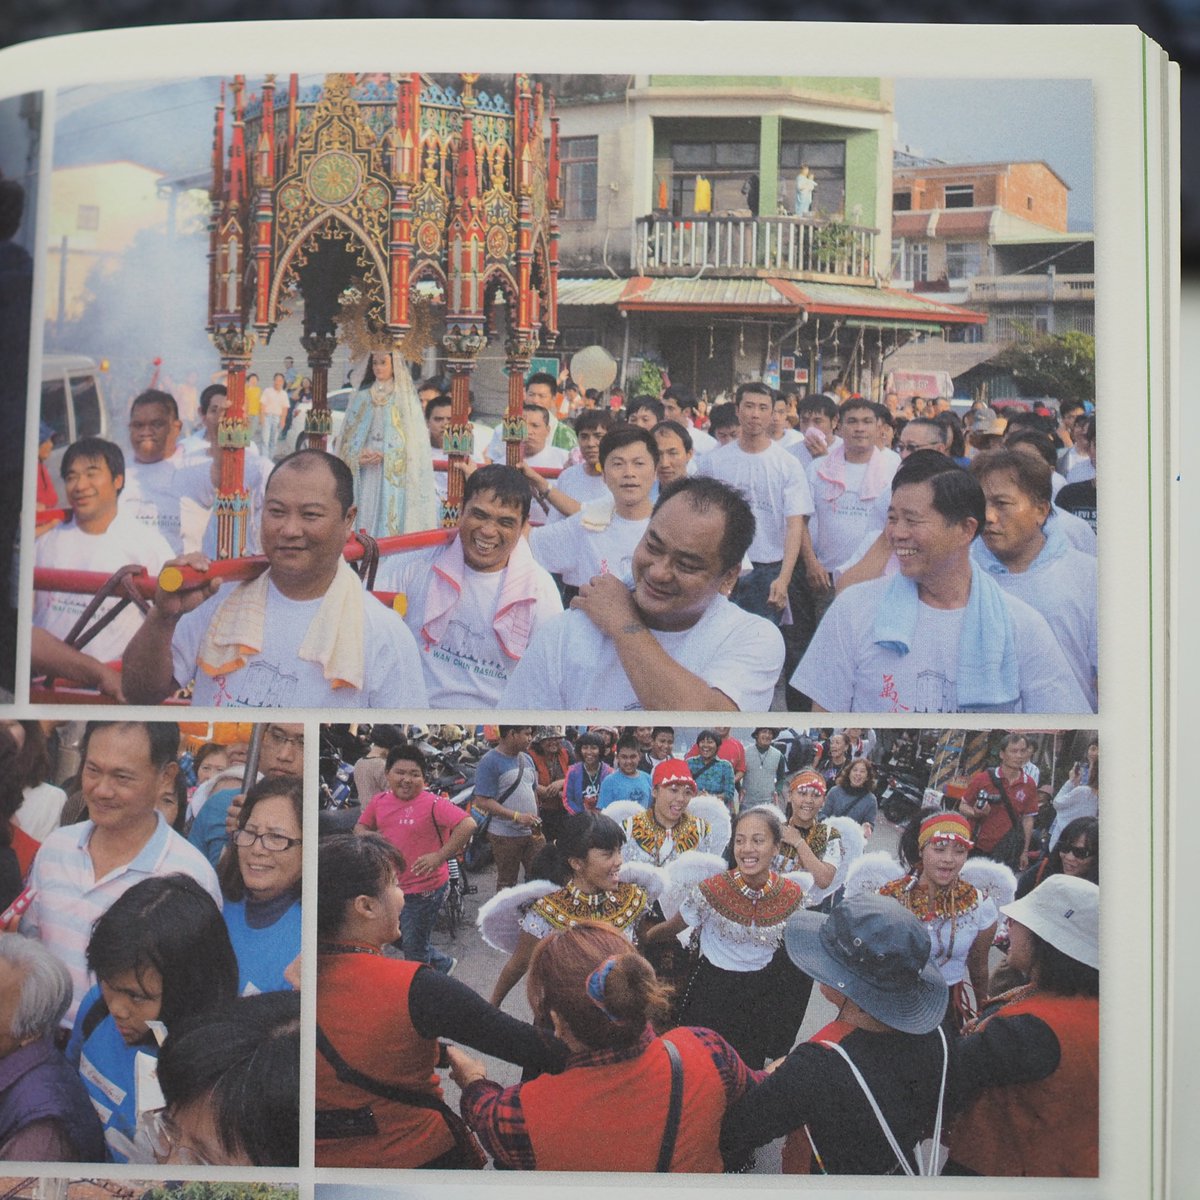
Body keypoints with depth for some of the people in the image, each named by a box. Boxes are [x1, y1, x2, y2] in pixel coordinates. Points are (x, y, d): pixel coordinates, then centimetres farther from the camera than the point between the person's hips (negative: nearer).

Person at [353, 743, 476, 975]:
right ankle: (443, 965, 49)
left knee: (414, 950, 7)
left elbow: (468, 825, -29)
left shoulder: (432, 804, -19)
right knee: (404, 939, 25)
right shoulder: (379, 801, 0)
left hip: (425, 889, -7)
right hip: (392, 886, 7)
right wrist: (367, 835, -8)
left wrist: (440, 856, -31)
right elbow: (360, 827, 16)